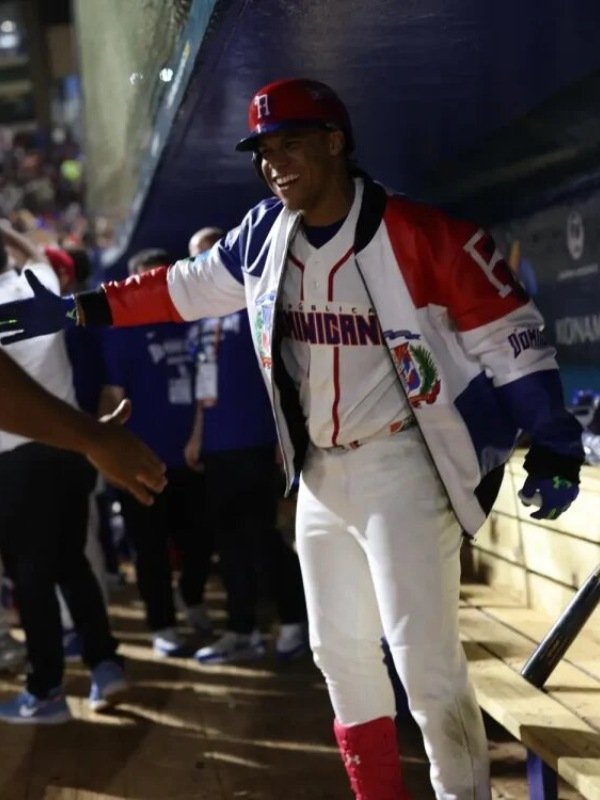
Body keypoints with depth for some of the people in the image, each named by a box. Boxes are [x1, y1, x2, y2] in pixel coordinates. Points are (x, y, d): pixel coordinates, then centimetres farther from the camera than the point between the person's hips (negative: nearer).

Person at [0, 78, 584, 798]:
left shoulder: (418, 233, -15)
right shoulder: (264, 236, 2)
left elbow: (510, 335, -11)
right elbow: (183, 288, 15)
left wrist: (552, 445, -14)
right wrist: (73, 310, 12)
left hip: (400, 469, -6)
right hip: (319, 476, 7)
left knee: (423, 656, -12)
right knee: (340, 653, 14)